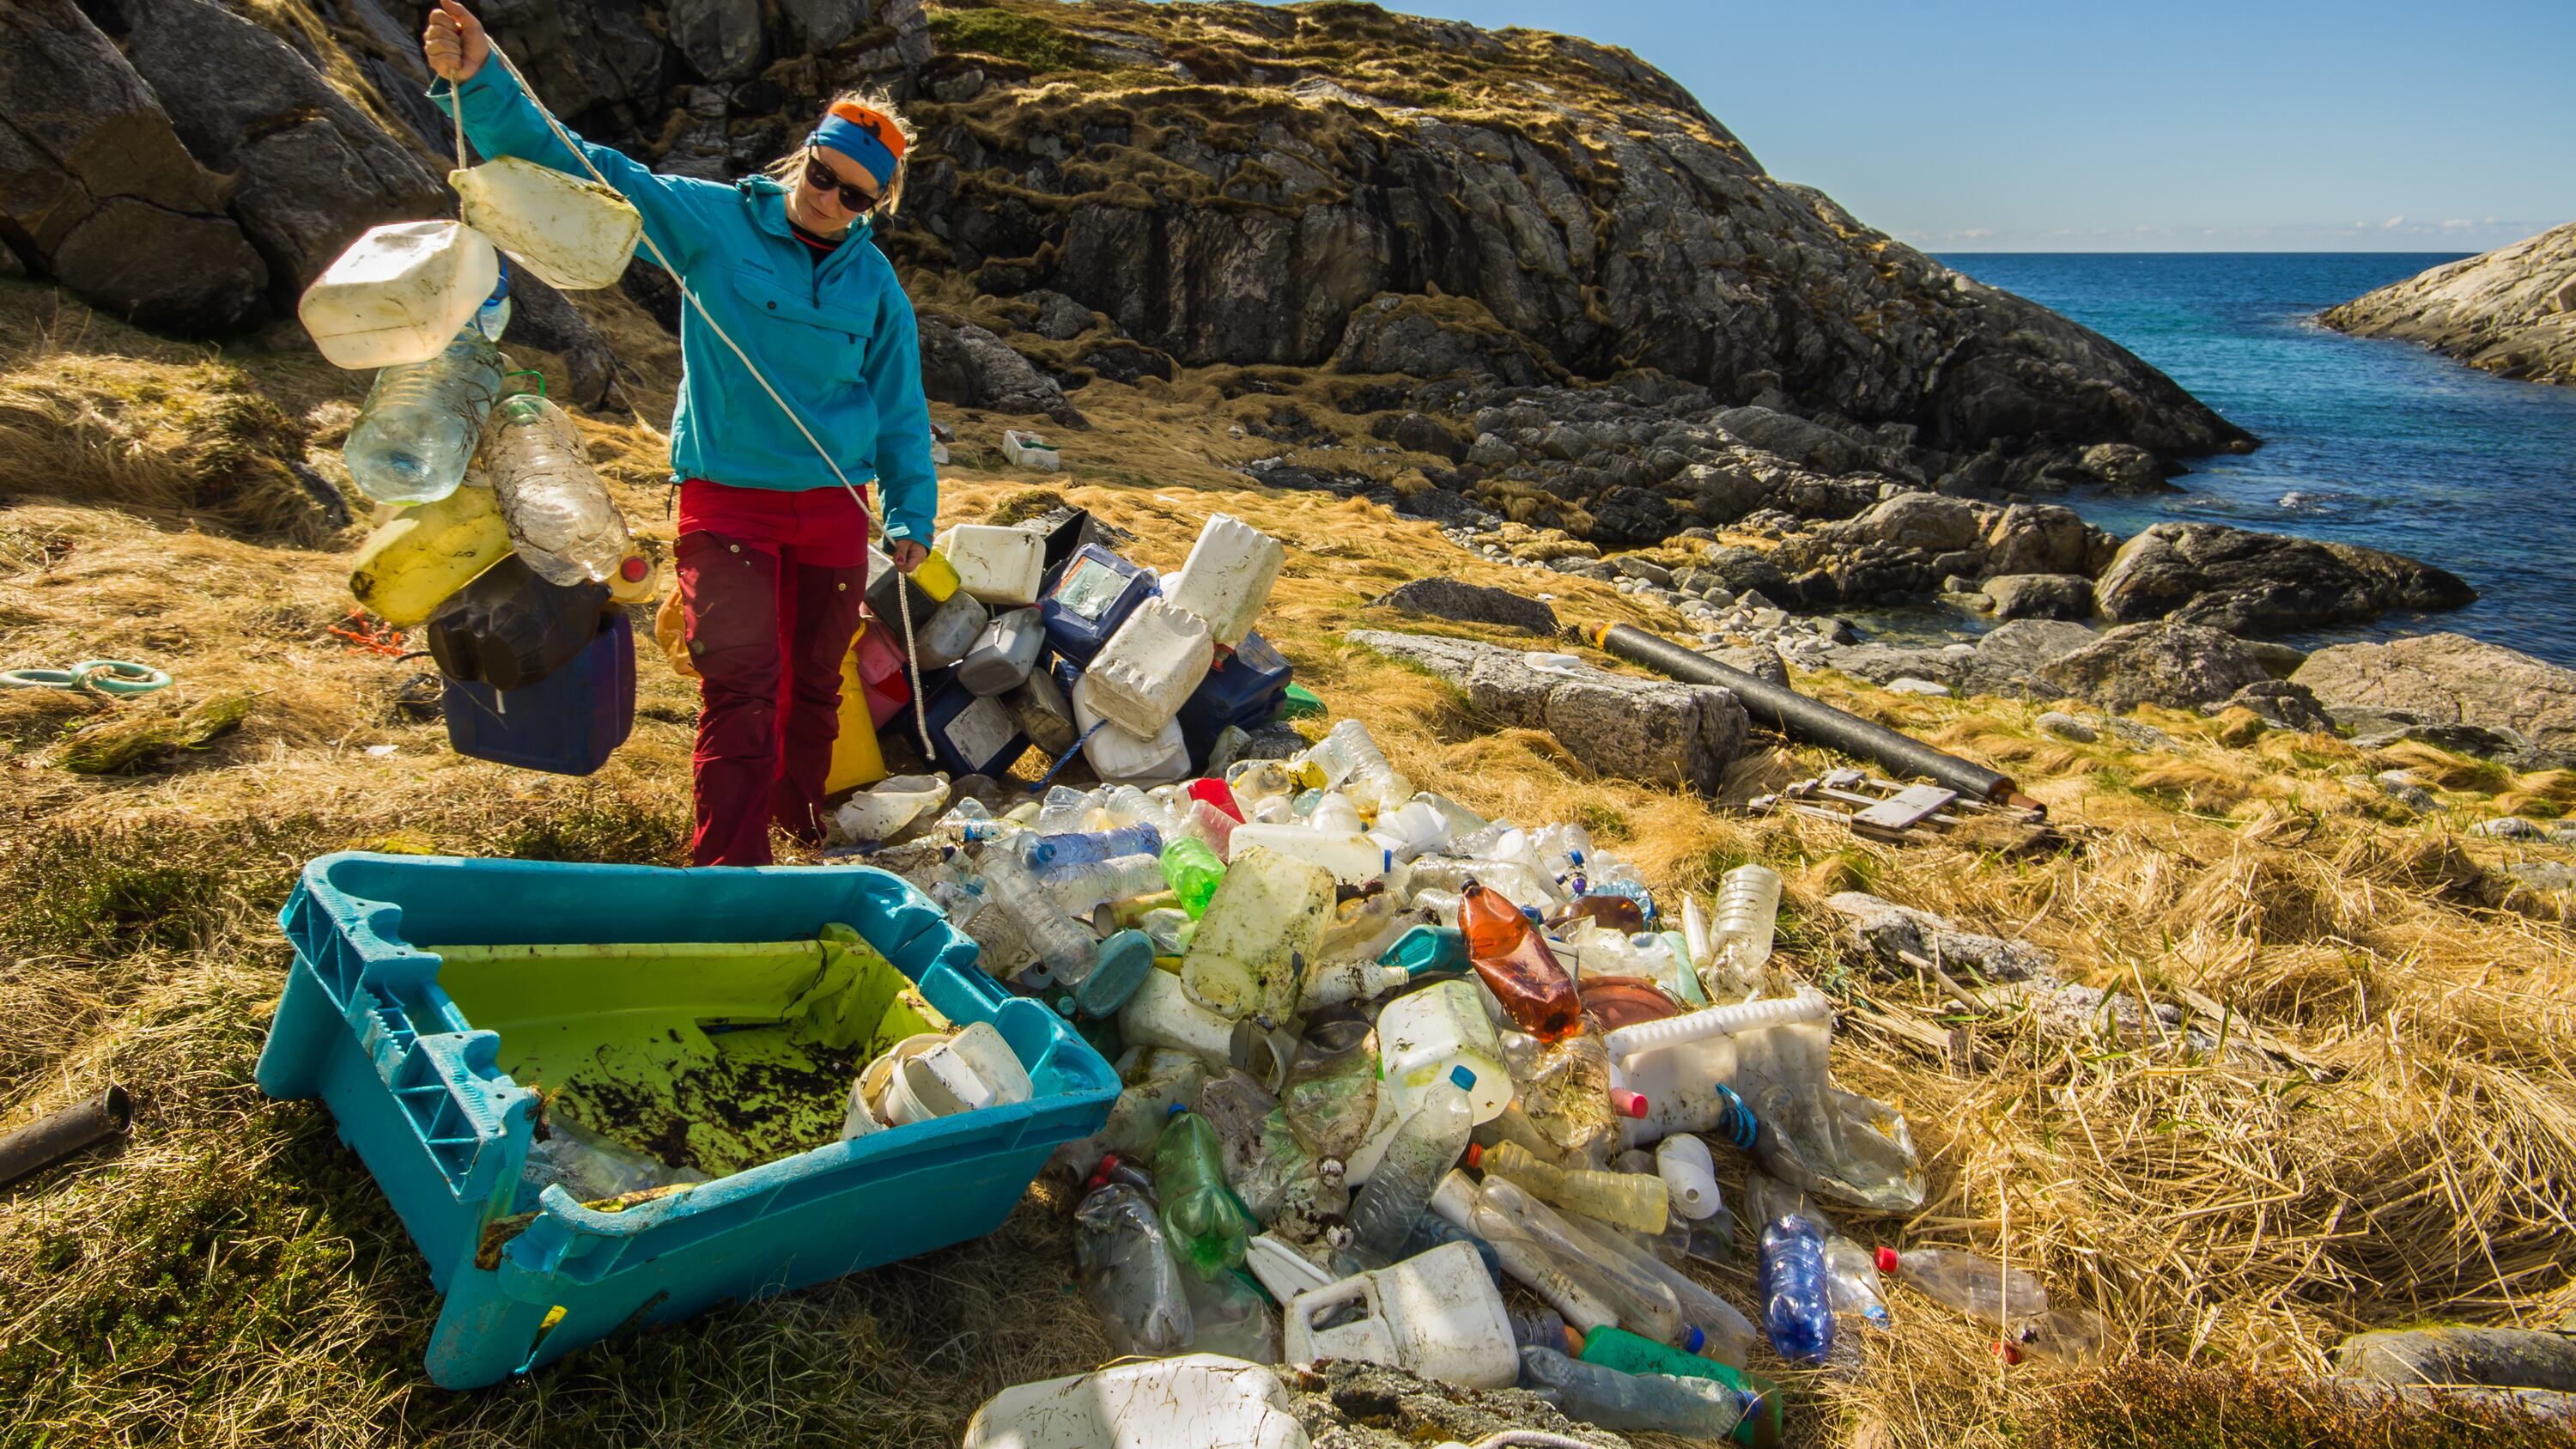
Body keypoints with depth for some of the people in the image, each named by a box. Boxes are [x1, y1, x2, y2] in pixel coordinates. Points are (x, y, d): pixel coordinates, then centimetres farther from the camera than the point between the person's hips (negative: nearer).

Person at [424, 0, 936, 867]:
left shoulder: (874, 284, 6)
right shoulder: (713, 221, -3)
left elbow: (899, 406, 11)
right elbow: (585, 170, -10)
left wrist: (911, 514, 7)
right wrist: (482, 88, -22)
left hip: (831, 504, 3)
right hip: (725, 498, -3)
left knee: (816, 681, 13)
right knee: (740, 680, -14)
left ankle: (802, 825, 35)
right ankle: (728, 868, -8)